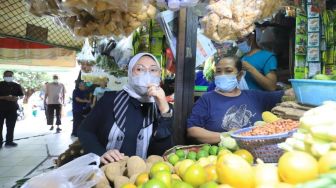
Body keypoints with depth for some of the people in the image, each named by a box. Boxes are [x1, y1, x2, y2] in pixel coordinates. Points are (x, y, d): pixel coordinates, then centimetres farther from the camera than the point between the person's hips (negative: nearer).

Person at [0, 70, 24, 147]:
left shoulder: (16, 85, 8)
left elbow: (21, 96, 11)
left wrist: (17, 98, -9)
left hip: (12, 108, 2)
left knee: (11, 126, 4)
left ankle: (9, 141, 12)